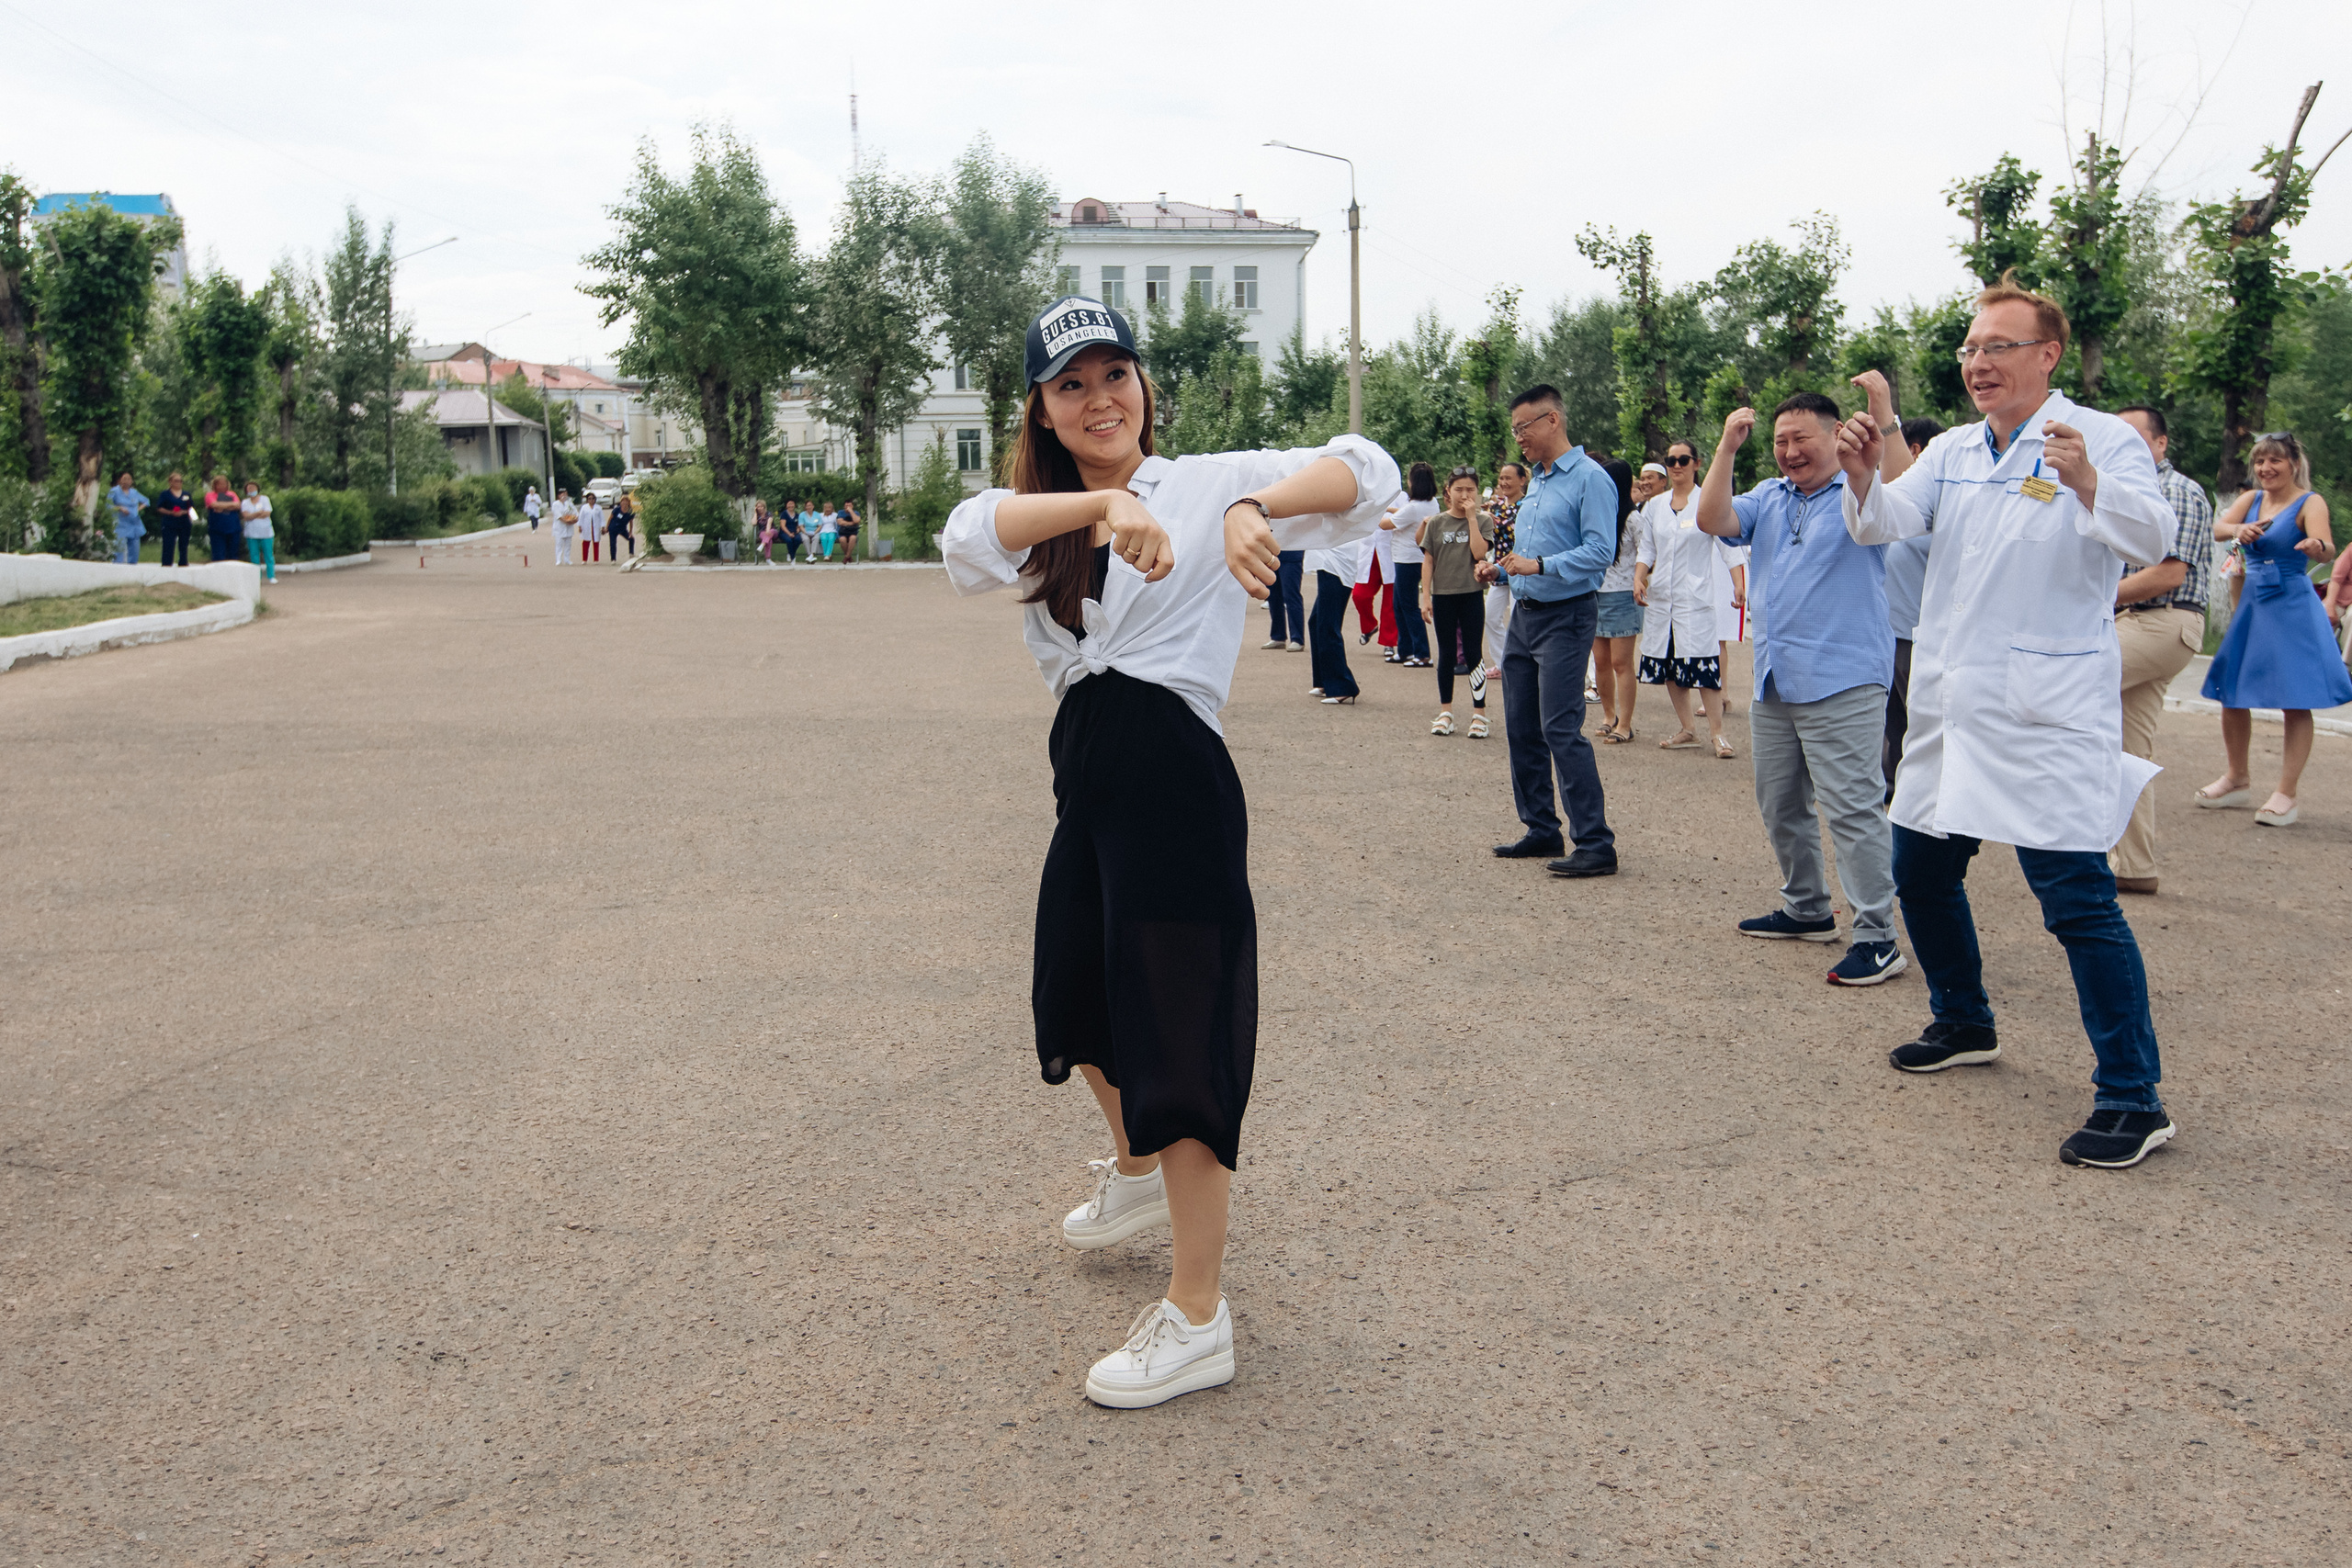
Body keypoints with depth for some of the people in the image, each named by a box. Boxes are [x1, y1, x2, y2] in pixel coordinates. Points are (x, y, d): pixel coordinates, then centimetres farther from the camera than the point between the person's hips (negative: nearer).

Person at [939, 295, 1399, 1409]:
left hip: (1174, 780, -7)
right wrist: (1101, 504, -31)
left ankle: (1197, 1322, 9)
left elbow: (1366, 474, -13)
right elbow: (969, 537, -13)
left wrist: (1257, 506, -32)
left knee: (1180, 1035, -3)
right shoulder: (1041, 524, 12)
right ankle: (1136, 1170, 53)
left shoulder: (1207, 483, 0)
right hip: (1086, 779, 7)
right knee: (1076, 1003, 23)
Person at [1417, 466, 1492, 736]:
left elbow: (1479, 552, -16)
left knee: (1473, 653, 0)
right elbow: (1428, 561, 5)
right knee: (1446, 653, 8)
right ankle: (1445, 712, 16)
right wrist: (1426, 596, 0)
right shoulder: (1436, 523, 4)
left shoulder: (1482, 521, 1)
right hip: (1442, 594, 2)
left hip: (1471, 594, -2)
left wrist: (1471, 517, -14)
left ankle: (1479, 714, 6)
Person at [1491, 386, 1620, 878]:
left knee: (1561, 730, -13)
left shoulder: (1590, 479, -10)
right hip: (1524, 616, 9)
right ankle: (1542, 830, 22)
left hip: (1565, 619, -9)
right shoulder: (1535, 482, 17)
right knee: (1521, 728, 11)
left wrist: (1540, 565, -27)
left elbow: (1600, 551, -20)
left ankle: (1596, 844, -9)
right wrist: (1501, 568, 8)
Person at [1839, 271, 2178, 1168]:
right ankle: (1965, 1027, 37)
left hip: (2048, 716, -7)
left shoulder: (2100, 439, -5)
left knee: (2077, 901, -11)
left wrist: (2086, 483, -39)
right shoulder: (1952, 451, 13)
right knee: (1921, 873, 16)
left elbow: (2150, 540, -20)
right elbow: (1885, 524, 0)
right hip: (1950, 707, 7)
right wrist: (1864, 474, -22)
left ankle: (2134, 1100, -3)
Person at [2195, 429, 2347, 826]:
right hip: (2251, 603, 6)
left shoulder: (2309, 503, -6)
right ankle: (2238, 779, 28)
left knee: (2296, 701, -5)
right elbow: (2217, 529, -7)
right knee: (2230, 693, 10)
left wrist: (2317, 547, -47)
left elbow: (2325, 547, -23)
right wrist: (2239, 530, -29)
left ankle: (2286, 794, 0)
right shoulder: (2251, 499, 9)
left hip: (2292, 607, -6)